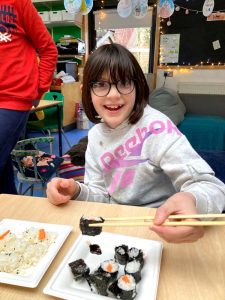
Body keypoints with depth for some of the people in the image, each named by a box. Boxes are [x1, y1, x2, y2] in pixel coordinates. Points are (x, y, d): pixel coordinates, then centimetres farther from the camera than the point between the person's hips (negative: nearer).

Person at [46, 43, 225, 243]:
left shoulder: (154, 127, -20)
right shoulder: (96, 135, 0)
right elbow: (102, 195, 4)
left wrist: (191, 201, -45)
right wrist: (77, 192, -16)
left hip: (160, 230, -2)